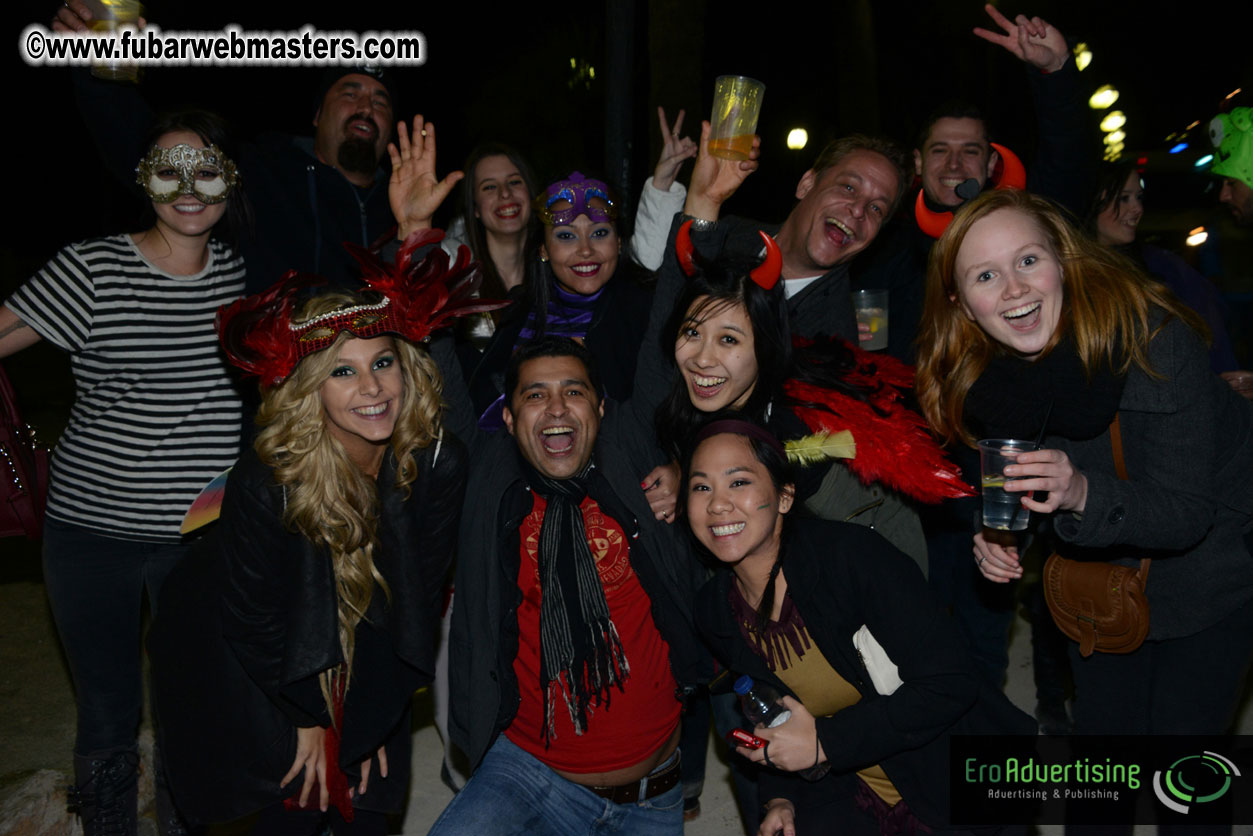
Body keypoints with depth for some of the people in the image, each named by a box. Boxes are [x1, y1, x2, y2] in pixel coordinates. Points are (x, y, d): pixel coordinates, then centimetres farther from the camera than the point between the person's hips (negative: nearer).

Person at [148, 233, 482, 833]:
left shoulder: (438, 463, -22)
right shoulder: (262, 485, -31)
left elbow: (418, 597, -9)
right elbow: (253, 618, -16)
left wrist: (373, 715, -3)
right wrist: (309, 718, -5)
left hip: (367, 668, 3)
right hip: (243, 666, -3)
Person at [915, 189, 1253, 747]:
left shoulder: (1152, 336, -30)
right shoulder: (979, 381, -16)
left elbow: (1187, 512, -28)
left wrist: (1083, 495, -46)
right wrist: (999, 538, -19)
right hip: (1102, 573, 4)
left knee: (1180, 726, -3)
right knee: (1100, 724, 9)